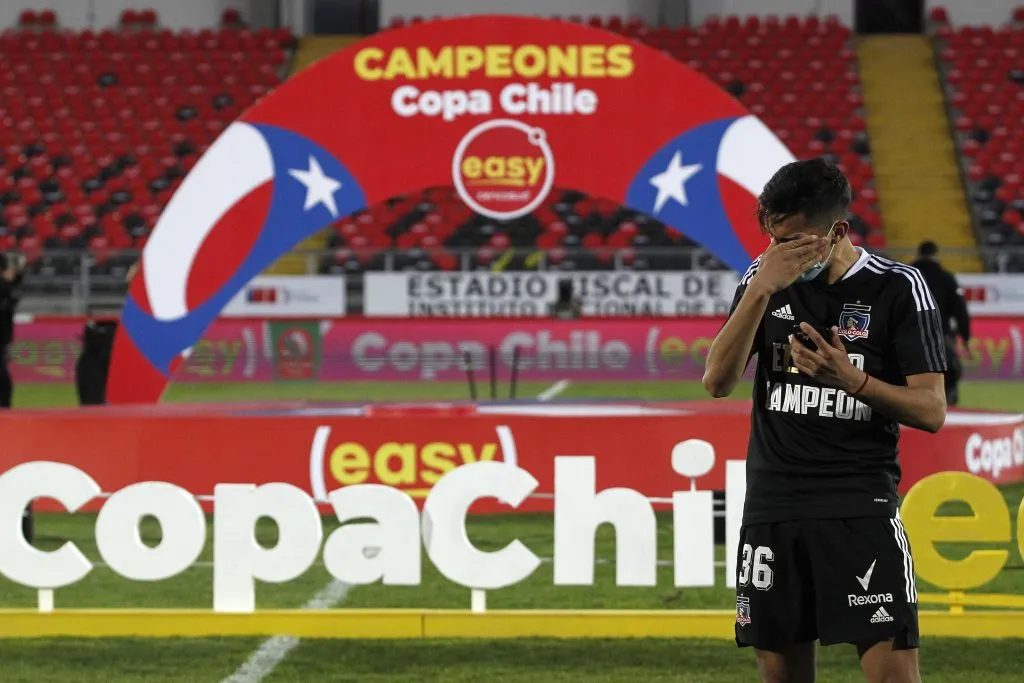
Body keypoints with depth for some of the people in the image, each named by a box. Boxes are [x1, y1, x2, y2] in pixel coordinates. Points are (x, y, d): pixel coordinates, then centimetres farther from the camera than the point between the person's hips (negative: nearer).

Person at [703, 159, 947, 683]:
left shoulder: (897, 287, -3)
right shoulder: (765, 279, 7)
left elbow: (931, 410, -5)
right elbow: (717, 382, -4)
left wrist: (852, 380, -22)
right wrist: (761, 289, -15)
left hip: (862, 505, -3)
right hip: (771, 508, 4)